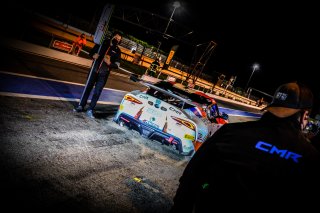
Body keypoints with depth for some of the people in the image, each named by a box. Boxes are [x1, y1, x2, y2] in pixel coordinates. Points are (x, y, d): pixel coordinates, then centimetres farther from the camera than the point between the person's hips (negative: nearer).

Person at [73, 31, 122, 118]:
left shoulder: (117, 50, 0)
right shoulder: (103, 42, 3)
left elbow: (117, 65, -1)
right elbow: (92, 51, 12)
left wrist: (109, 63, -20)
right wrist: (93, 55, -11)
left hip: (104, 74, -1)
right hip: (94, 70, 2)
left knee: (97, 92, -1)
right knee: (87, 88, 9)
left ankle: (90, 109, 8)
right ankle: (81, 106, 21)